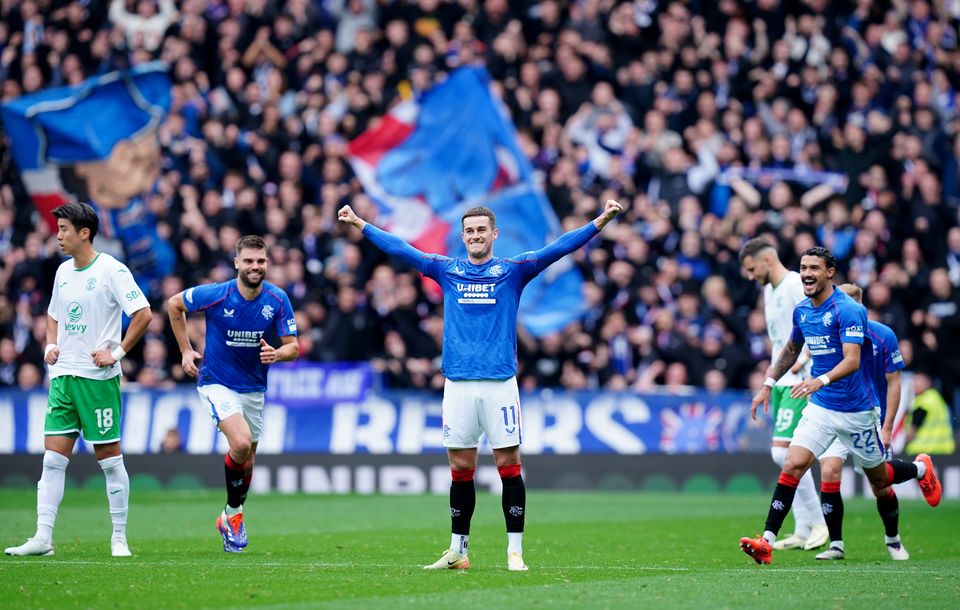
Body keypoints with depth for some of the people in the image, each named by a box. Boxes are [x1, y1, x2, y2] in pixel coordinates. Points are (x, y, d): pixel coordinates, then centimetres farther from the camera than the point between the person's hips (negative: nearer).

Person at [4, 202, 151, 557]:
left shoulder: (111, 270, -9)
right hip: (63, 375, 7)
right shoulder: (63, 271, 13)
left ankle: (120, 538, 9)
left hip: (98, 378, -7)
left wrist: (117, 352, -14)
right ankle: (43, 538, -1)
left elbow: (143, 314, -13)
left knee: (109, 456, 0)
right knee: (53, 458, 0)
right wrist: (51, 345, 12)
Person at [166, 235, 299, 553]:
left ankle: (230, 517, 35)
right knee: (241, 443, -25)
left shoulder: (278, 300, -10)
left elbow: (293, 347, -6)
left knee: (246, 461, 12)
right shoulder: (216, 295, -17)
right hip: (217, 382, -4)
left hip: (254, 388, 4)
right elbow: (174, 304, 0)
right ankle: (234, 512, -5)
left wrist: (276, 354, -29)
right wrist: (186, 350, 0)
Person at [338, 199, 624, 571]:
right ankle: (458, 551, 14)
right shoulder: (446, 270, 12)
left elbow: (558, 248, -3)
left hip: (500, 383, -2)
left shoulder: (512, 270, 5)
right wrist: (359, 223, 10)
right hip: (457, 384, 2)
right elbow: (399, 249, 12)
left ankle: (515, 551, 1)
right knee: (460, 469, 6)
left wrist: (602, 220, -12)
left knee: (509, 465, -3)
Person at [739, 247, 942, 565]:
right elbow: (791, 351, 24)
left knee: (878, 479, 13)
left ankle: (921, 469, 46)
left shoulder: (848, 310, -18)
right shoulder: (802, 311, 5)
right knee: (792, 466, -15)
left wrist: (820, 380, -44)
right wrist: (768, 385, 14)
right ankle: (767, 542, -20)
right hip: (820, 408, 5)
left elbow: (852, 360, -28)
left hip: (855, 410, -5)